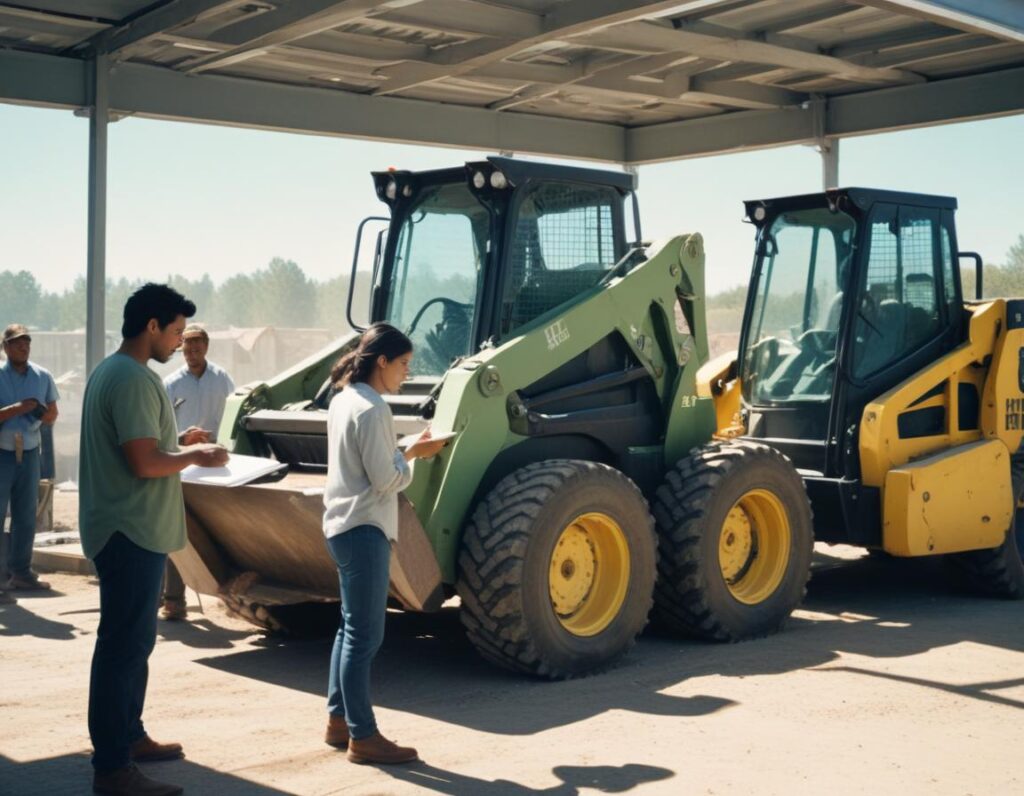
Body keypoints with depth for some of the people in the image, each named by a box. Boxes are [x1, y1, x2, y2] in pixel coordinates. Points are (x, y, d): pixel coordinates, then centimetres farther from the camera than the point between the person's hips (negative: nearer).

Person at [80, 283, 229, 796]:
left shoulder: (109, 371, 14)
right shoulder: (133, 379, -19)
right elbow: (145, 462, -24)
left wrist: (182, 448, 15)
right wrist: (196, 456, -9)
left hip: (126, 530, 11)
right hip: (132, 533, -11)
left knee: (132, 639, 20)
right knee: (126, 644, -6)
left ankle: (129, 737, 32)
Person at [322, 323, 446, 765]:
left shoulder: (344, 400, 12)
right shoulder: (371, 409, -18)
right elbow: (387, 480, -18)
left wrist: (407, 451, 9)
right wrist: (414, 455, -3)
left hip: (343, 527, 11)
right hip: (364, 530, -11)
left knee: (351, 628, 17)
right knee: (365, 635, -5)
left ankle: (338, 720, 25)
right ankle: (362, 737, 0)